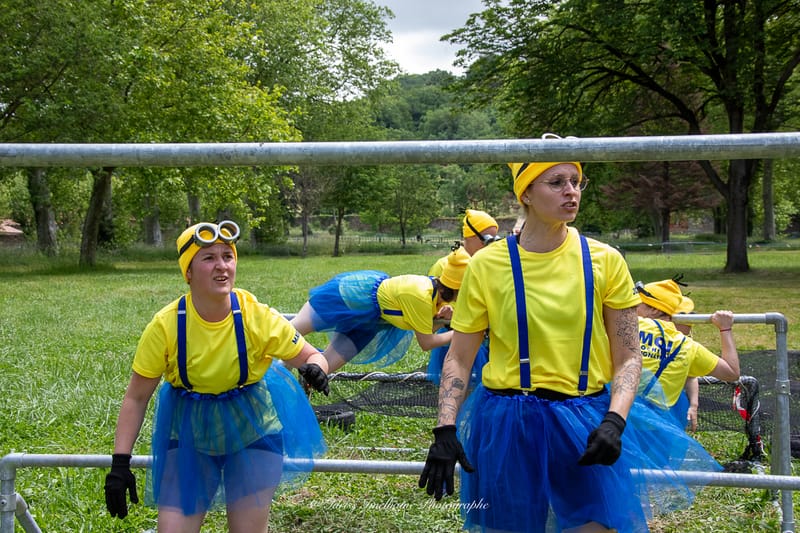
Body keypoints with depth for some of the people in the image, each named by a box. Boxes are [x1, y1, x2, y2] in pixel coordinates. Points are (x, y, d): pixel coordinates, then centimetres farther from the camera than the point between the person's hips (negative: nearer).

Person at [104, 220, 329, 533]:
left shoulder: (258, 316, -20)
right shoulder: (165, 325, -19)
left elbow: (312, 357, -10)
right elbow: (136, 397, -11)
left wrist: (315, 370, -34)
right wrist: (120, 464, -16)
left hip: (252, 432, 0)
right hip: (189, 436, 0)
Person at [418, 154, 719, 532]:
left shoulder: (605, 261, -1)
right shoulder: (486, 265, -3)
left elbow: (628, 356, 1)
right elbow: (459, 359, 1)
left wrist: (614, 422, -14)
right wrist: (444, 431, -9)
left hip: (585, 425, 1)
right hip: (506, 429, 0)